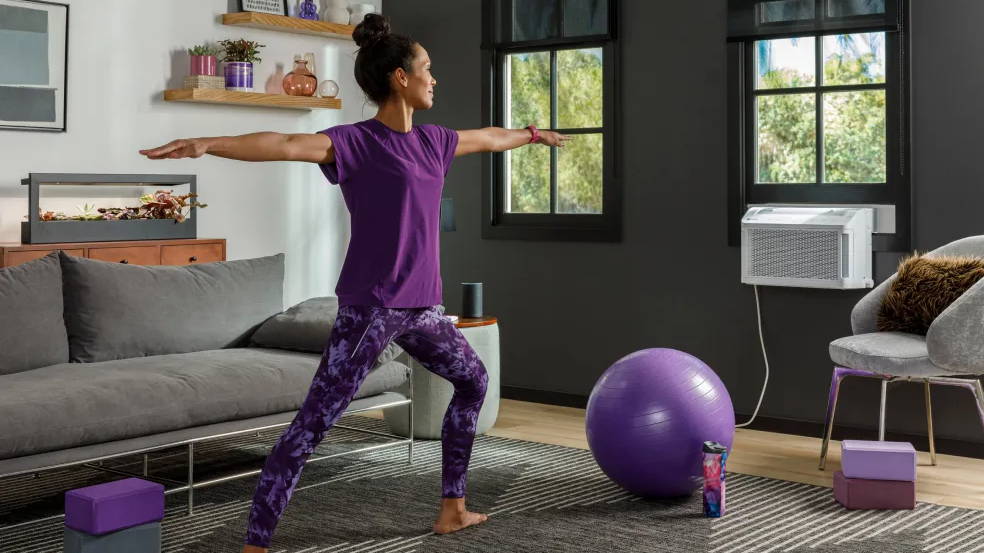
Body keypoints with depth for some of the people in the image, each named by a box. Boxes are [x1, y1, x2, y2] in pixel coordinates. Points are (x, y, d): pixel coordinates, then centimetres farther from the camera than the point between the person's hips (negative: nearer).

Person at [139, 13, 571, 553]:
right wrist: (208, 143, -42)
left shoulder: (432, 141, 12)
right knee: (312, 422, -12)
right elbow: (286, 144, -27)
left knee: (472, 381, 23)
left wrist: (534, 134, 49)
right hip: (369, 307, -9)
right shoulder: (356, 142, -11)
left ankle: (452, 508, 34)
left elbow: (490, 137, 31)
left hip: (420, 307, 9)